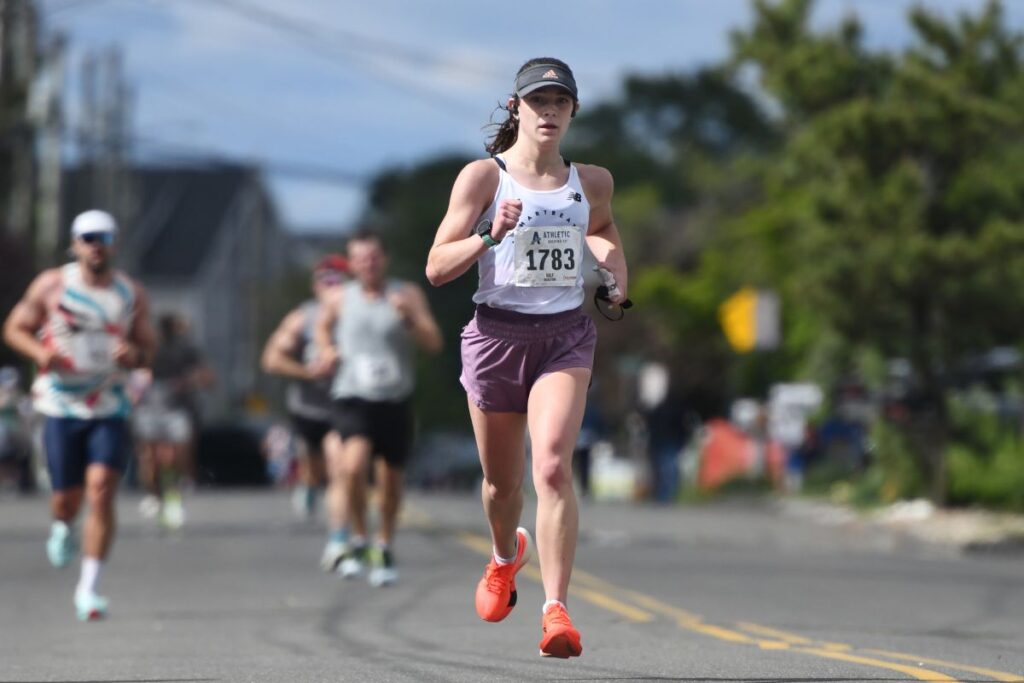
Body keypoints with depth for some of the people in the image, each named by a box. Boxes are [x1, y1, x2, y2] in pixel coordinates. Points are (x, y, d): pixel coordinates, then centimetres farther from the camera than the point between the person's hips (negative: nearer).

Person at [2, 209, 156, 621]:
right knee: (67, 497, 3)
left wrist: (134, 355, -14)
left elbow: (148, 350, 10)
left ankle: (89, 587, -9)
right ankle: (62, 528, 43)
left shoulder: (131, 293, 4)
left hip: (109, 410, 0)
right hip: (62, 407, 0)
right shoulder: (51, 285, -1)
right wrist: (40, 352, -14)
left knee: (101, 491, -15)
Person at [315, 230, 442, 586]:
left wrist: (409, 317, -20)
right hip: (352, 397, -1)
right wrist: (327, 350, 4)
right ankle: (356, 539, -5)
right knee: (354, 464, -26)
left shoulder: (408, 295, 0)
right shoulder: (340, 299, 3)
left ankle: (384, 549, 32)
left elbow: (434, 344, -4)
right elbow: (324, 326, 24)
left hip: (395, 400, 1)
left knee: (390, 479, 10)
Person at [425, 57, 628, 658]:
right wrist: (491, 234, -22)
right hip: (497, 334, -1)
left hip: (566, 337, 1)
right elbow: (437, 268, -7)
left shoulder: (591, 182, 7)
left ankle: (556, 609, -24)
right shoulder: (483, 176, -4)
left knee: (553, 468, -21)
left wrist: (616, 272, 12)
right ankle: (506, 555, 49)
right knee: (503, 481, 14)